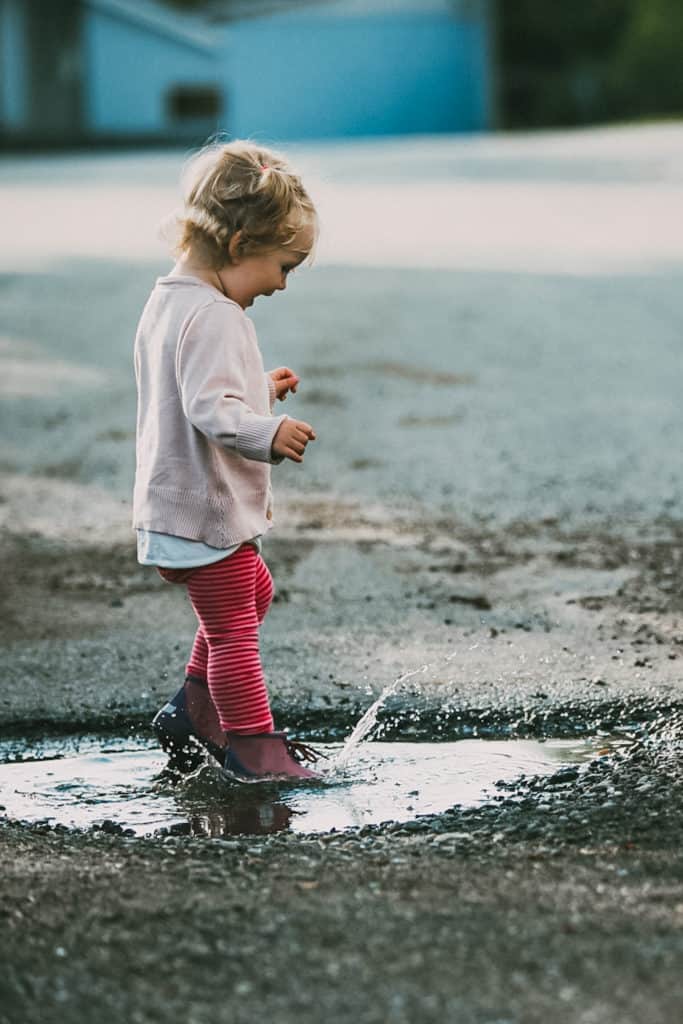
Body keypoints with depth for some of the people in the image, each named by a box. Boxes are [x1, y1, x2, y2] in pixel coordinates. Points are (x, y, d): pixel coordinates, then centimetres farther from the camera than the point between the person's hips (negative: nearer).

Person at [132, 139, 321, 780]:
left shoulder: (169, 299, 10)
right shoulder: (212, 317, -23)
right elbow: (208, 408, -33)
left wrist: (261, 391, 25)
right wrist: (267, 433, -46)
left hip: (172, 504, 11)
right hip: (206, 510, -11)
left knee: (253, 590, 27)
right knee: (233, 625, -2)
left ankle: (194, 710, 33)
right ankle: (253, 745, 6)